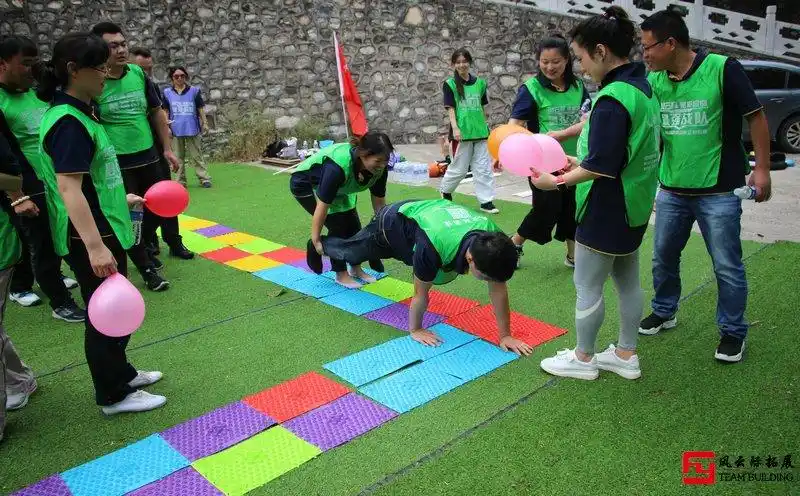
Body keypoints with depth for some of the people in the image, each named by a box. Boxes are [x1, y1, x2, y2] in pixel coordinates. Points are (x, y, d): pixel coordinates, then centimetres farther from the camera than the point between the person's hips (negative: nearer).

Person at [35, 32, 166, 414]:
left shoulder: (79, 113, 11)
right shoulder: (69, 122, -20)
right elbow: (68, 187, -28)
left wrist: (121, 199, 30)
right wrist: (95, 246, -34)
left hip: (103, 229, 10)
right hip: (90, 238, -10)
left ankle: (120, 373, 38)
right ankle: (113, 396, 18)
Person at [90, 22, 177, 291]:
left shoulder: (139, 74, 1)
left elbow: (157, 112, 11)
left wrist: (168, 148, 9)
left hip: (147, 157, 5)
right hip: (116, 164, -5)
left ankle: (141, 249, 42)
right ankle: (147, 269, 16)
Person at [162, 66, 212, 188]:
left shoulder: (194, 90, 1)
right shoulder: (167, 92, 3)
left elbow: (200, 108, 3)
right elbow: (165, 111, 8)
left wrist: (205, 123, -1)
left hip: (192, 129, -2)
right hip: (176, 130, 2)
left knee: (196, 156, 1)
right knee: (179, 157, 11)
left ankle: (204, 179, 2)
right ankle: (181, 181, 17)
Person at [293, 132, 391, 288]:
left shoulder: (379, 168, -23)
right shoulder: (338, 167, -43)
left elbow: (379, 202, -10)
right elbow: (323, 206, -36)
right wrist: (315, 240, -29)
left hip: (338, 188, 6)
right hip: (306, 184, -6)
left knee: (354, 225, 0)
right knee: (337, 225, -14)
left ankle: (356, 269, 18)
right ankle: (341, 275, 0)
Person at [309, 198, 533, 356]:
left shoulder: (493, 241, -35)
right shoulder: (433, 246, -49)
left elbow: (498, 289, -23)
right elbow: (421, 293, -32)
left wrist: (505, 335, -19)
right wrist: (415, 330, -16)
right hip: (393, 222, -3)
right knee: (351, 251, 27)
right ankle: (319, 244, 57)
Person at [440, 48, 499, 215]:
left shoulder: (479, 83, 9)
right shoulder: (450, 84, -2)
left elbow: (482, 108, 15)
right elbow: (450, 108, -7)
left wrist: (485, 126, 15)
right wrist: (455, 128, -16)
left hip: (480, 132, 4)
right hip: (462, 132, -4)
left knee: (484, 168, 3)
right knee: (459, 168, 6)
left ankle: (486, 201, 9)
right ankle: (445, 190, 31)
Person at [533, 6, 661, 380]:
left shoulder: (613, 98, -23)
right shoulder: (642, 87, 8)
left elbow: (601, 167, -26)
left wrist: (559, 181, -14)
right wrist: (581, 163, 11)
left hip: (606, 210, -10)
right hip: (633, 207, 10)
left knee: (587, 287, 5)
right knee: (628, 281, 18)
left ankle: (583, 359, 21)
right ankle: (626, 355, 31)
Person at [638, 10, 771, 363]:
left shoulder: (723, 69, -14)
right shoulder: (654, 81, -1)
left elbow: (756, 117, -7)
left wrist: (762, 169, -8)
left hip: (719, 192, -5)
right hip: (671, 191, 5)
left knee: (727, 266, 5)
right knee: (663, 257, 16)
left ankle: (733, 331, 23)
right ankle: (664, 312, 38)